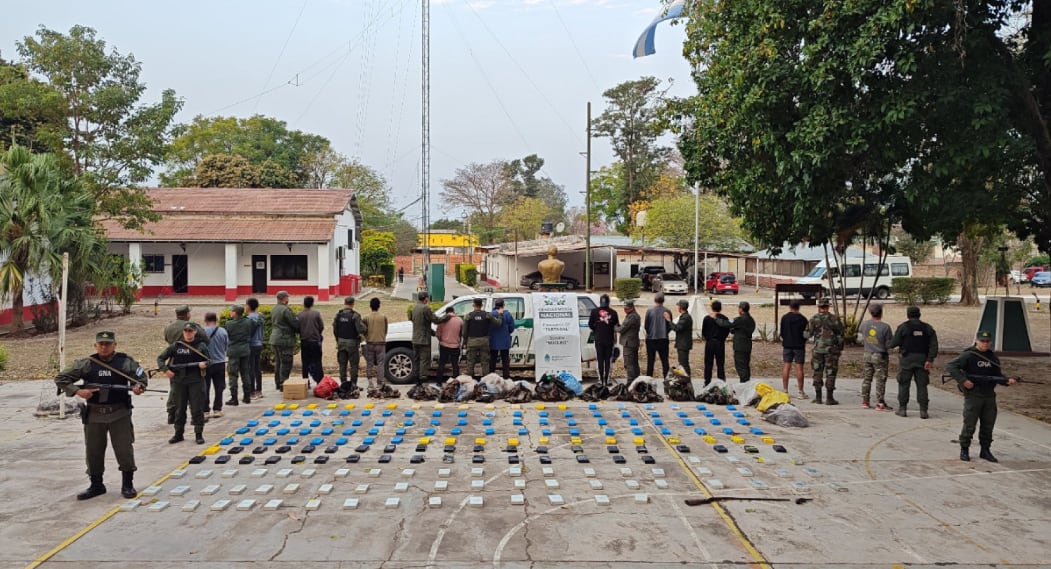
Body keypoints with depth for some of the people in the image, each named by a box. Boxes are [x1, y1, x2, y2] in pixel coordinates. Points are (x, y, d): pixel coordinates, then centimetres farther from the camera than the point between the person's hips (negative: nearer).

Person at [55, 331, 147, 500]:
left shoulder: (126, 362, 0)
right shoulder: (85, 364, 3)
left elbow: (141, 378, 6)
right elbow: (60, 379, 5)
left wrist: (139, 387, -17)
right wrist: (77, 391, -10)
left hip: (120, 414, -2)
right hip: (94, 414, 2)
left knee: (124, 449, -2)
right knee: (93, 451, 9)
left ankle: (127, 484, 13)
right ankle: (96, 485, 26)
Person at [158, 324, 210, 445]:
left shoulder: (201, 345, 3)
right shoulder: (176, 345, 5)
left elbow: (208, 360, 7)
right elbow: (161, 358, 9)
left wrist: (204, 364, -15)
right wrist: (165, 369, -6)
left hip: (195, 381, -2)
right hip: (179, 381, 2)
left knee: (197, 408, -1)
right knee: (179, 409, 10)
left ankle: (199, 434, 7)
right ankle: (178, 434, 21)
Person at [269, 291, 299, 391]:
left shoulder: (274, 309, 13)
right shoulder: (285, 309, -16)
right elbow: (295, 323, -15)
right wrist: (300, 330, 5)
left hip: (274, 339, 9)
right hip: (284, 339, -9)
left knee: (278, 361, 16)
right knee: (286, 362, -4)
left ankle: (277, 383, 22)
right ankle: (283, 384, -4)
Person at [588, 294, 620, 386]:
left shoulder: (594, 311, -4)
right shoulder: (613, 312, -5)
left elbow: (590, 324, -1)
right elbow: (617, 326, -1)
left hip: (598, 339, 0)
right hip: (609, 339, 0)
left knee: (600, 360, 7)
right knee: (608, 360, 7)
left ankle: (601, 380, 6)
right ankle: (607, 380, 6)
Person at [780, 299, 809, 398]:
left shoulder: (784, 318, -1)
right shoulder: (802, 319, -7)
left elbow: (780, 332, 3)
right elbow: (806, 334, -4)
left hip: (787, 345, 2)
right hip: (799, 346, -2)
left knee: (786, 367, 6)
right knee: (799, 368, 0)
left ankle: (785, 390, 7)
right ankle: (801, 392, 2)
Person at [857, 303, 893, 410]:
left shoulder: (864, 324, -3)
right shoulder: (885, 327, -16)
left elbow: (860, 340, 6)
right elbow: (890, 343, -9)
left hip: (867, 355, 5)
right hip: (880, 356, -5)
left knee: (867, 378, 13)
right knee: (880, 380, 1)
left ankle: (865, 402, 16)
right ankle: (880, 403, 2)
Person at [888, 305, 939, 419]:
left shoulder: (903, 326, -4)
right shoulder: (927, 327, 6)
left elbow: (895, 342, -5)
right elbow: (934, 345, -2)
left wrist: (887, 346, 16)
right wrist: (930, 359, -5)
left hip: (907, 359, -3)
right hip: (922, 360, 3)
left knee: (904, 384, 6)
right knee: (922, 385, 5)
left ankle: (902, 409, 8)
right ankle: (923, 410, 3)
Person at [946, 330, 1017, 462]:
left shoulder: (993, 357, 11)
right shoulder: (969, 355, -7)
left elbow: (998, 375, 17)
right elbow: (950, 367, -13)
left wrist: (1007, 380, -4)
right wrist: (963, 380, -20)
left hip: (989, 396, 5)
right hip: (972, 395, -5)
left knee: (988, 425, 10)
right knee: (969, 425, 0)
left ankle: (985, 450, 22)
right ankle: (964, 450, 13)